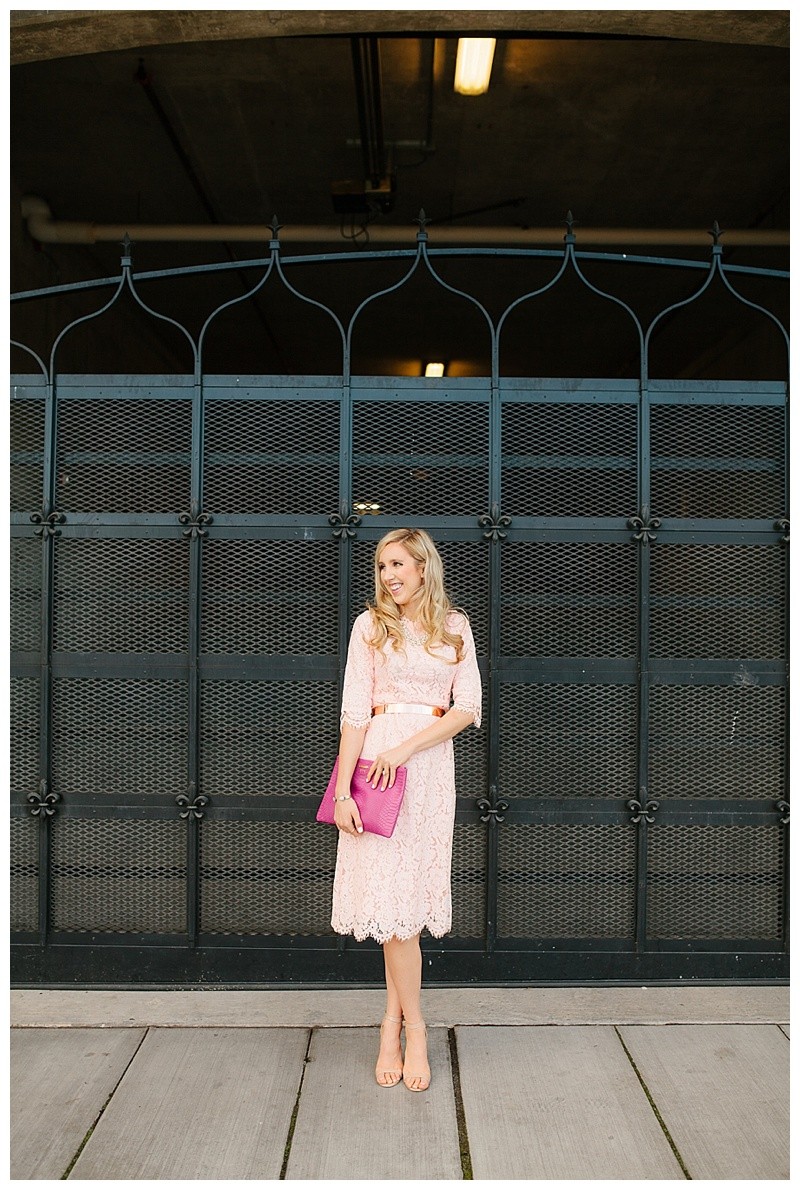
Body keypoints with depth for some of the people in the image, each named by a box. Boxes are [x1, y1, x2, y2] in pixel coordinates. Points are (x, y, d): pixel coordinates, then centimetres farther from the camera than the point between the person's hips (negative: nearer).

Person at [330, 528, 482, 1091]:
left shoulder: (455, 627, 9)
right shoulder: (371, 625, 3)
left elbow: (468, 708, 2)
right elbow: (355, 710, -3)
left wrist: (406, 748, -11)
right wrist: (343, 791, -10)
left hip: (432, 765, 2)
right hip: (378, 759, -2)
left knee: (410, 892, 5)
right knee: (391, 892, -4)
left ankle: (393, 1022, 18)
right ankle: (413, 1029, 8)